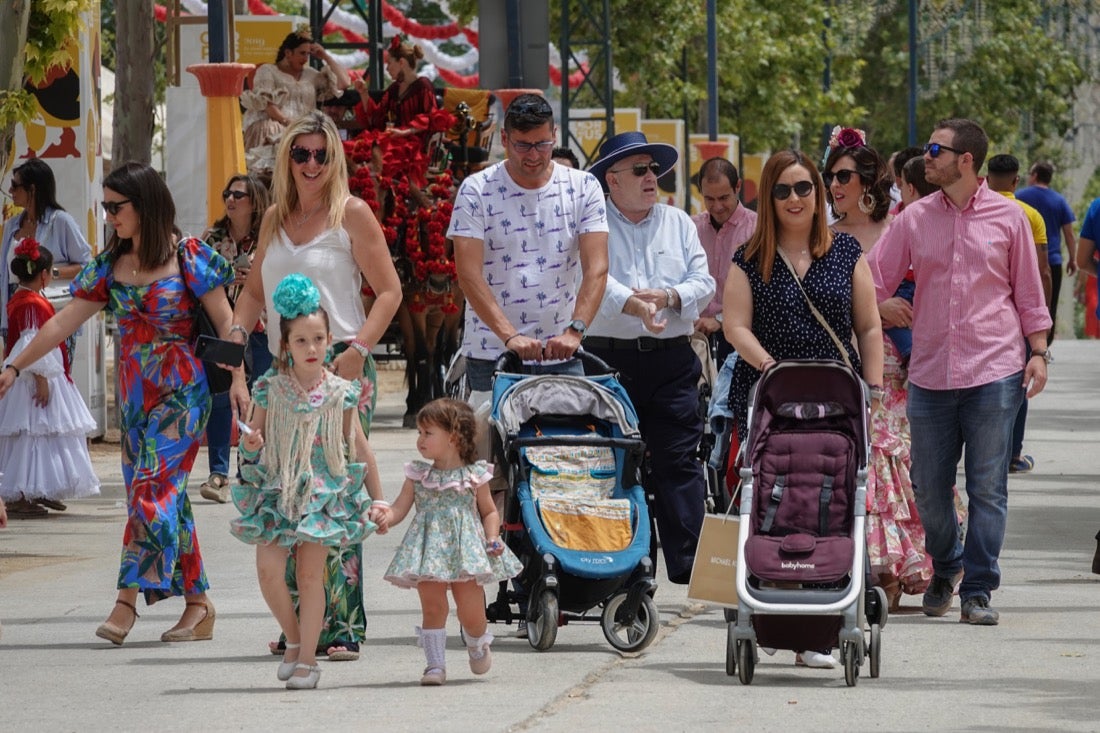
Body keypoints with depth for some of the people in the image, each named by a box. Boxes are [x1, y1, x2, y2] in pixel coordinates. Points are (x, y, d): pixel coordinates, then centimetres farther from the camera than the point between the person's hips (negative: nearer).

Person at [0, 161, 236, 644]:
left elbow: (224, 322, -6)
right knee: (168, 495, 4)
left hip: (180, 391, -6)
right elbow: (65, 321, 11)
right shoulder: (110, 265, 9)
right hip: (134, 392, 6)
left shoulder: (188, 258, -6)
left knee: (151, 488, -14)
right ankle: (198, 605, 7)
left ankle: (128, 599, -16)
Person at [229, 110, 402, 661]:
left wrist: (358, 351, -14)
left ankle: (342, 626, -12)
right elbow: (254, 291, 22)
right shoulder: (275, 219, 16)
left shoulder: (351, 214, 0)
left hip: (341, 367, -6)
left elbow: (389, 290, -2)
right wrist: (236, 336, 3)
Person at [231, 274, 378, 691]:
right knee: (268, 567, -12)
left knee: (310, 574, -1)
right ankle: (294, 639, 11)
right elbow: (256, 439, 12)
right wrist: (251, 446, -13)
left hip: (324, 491, -1)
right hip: (277, 488, 1)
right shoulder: (270, 390, 0)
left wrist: (375, 501, 8)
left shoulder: (341, 394, 0)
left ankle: (307, 659, 7)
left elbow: (358, 449, 7)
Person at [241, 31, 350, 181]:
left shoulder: (310, 75, 24)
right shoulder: (267, 71, 11)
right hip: (272, 128, -4)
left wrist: (326, 57, 19)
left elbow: (343, 83, 21)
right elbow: (266, 104, -3)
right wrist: (288, 122, -17)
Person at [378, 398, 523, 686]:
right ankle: (435, 664, 1)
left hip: (467, 551, -1)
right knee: (432, 608, -6)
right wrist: (383, 518, -19)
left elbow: (489, 512, 11)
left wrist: (493, 538, -6)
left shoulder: (474, 475, 2)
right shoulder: (419, 475, 6)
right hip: (430, 551, 1)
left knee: (471, 613, 1)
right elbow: (399, 509, 3)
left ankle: (477, 646, 32)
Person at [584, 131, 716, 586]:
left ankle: (688, 563, -5)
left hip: (672, 361, 2)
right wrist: (632, 304, -30)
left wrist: (669, 297, -11)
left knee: (678, 462, -3)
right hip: (608, 358, -2)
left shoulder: (678, 223, 16)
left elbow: (703, 283, 9)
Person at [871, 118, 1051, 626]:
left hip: (993, 373, -2)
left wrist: (1038, 351, 2)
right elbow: (874, 283, 7)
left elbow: (1028, 292, 9)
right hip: (930, 372, 2)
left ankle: (977, 591, 4)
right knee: (929, 489, 6)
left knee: (987, 489, -3)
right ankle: (944, 570, 31)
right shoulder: (914, 220, 6)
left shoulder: (1007, 217, 3)